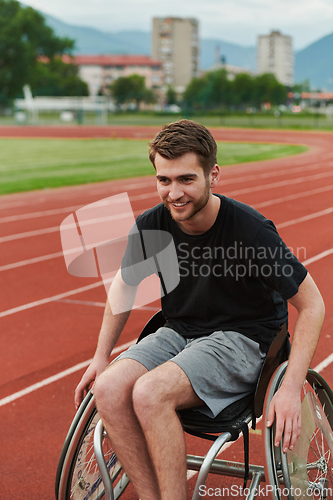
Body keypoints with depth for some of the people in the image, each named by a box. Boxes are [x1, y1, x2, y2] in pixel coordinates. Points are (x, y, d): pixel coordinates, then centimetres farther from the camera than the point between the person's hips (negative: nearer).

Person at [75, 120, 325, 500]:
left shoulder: (251, 230, -21)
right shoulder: (151, 226, -7)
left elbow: (311, 304, -13)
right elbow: (125, 283, 14)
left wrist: (291, 388, -20)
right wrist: (101, 356, 10)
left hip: (242, 340, -5)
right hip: (179, 333, 5)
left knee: (150, 393, -30)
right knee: (109, 389, -22)